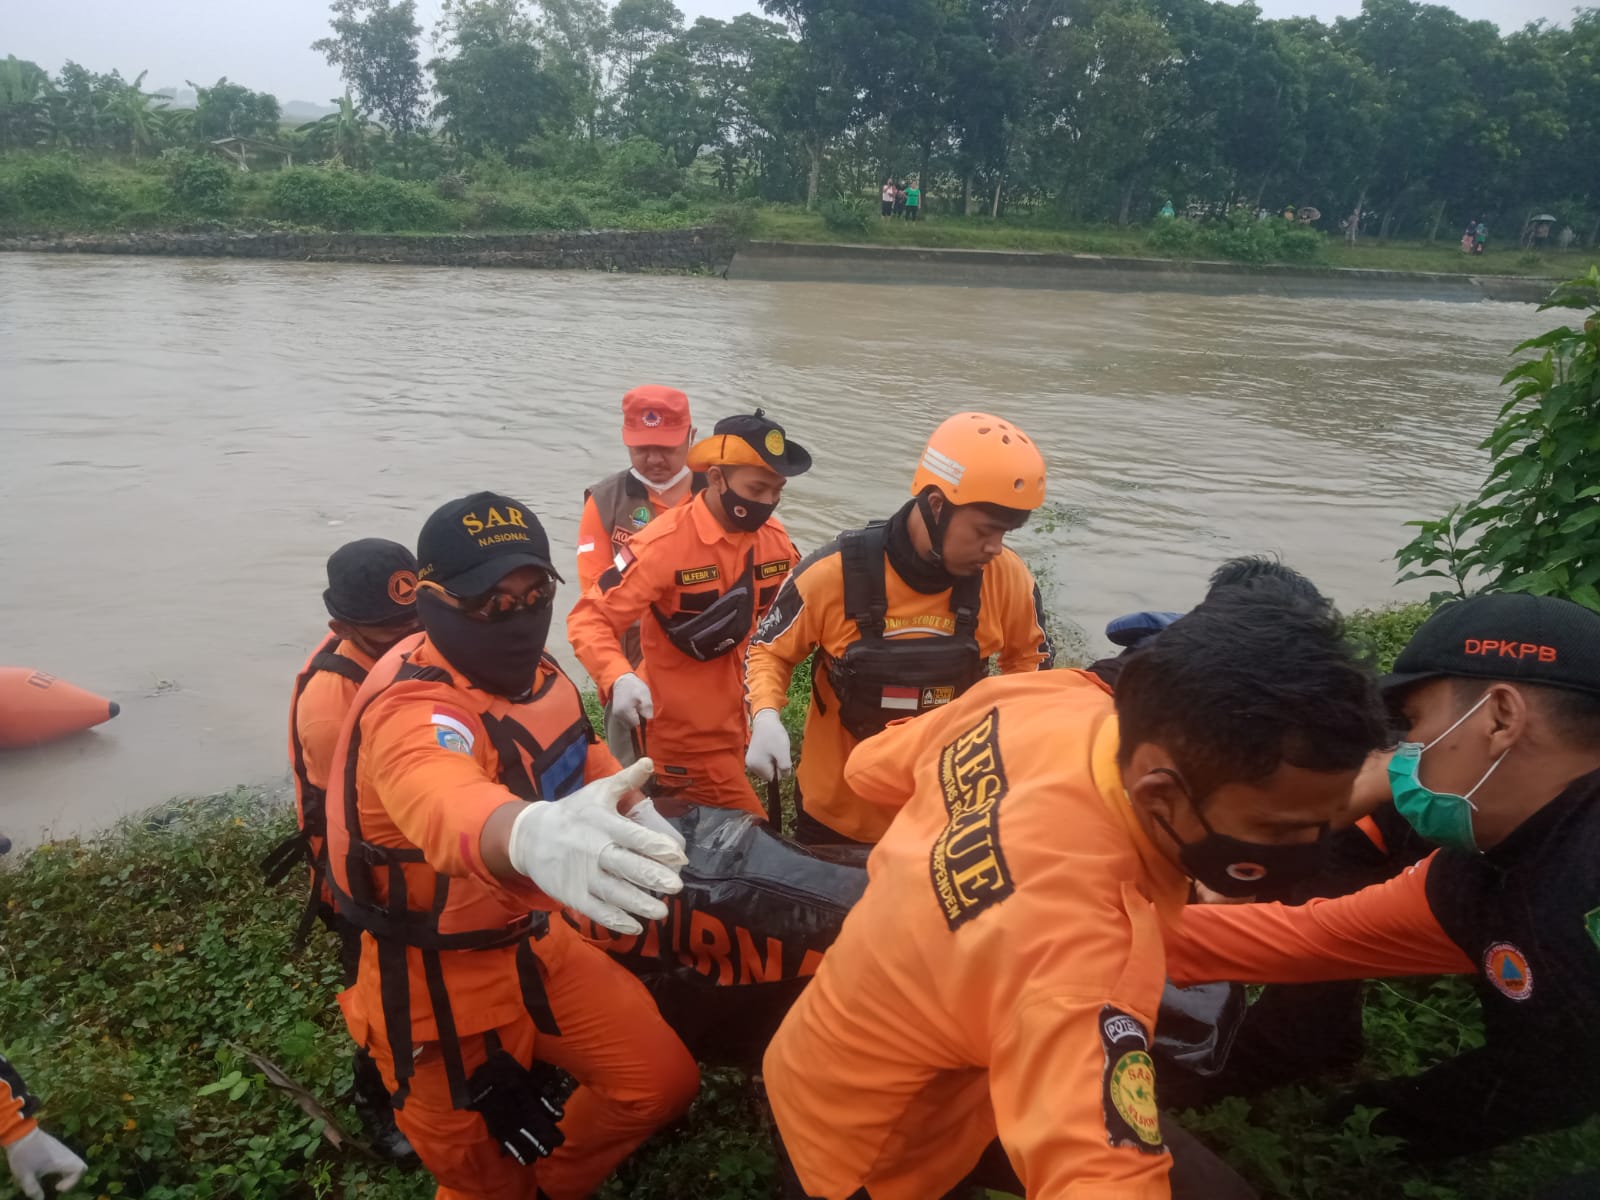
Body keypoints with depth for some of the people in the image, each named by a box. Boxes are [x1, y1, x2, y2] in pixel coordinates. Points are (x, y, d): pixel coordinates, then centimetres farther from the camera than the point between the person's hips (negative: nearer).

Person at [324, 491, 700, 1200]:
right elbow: (442, 802, -55)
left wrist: (639, 813, -3)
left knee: (661, 1081, 8)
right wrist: (534, 835, -77)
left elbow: (580, 752, 15)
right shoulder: (413, 710, -31)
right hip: (441, 985, -6)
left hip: (534, 946, 7)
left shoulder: (528, 669, -6)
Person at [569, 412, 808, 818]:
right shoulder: (665, 543, -19)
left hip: (742, 723, 7)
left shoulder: (775, 539, 0)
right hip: (683, 730, -7)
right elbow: (590, 618, -21)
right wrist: (619, 679, -38)